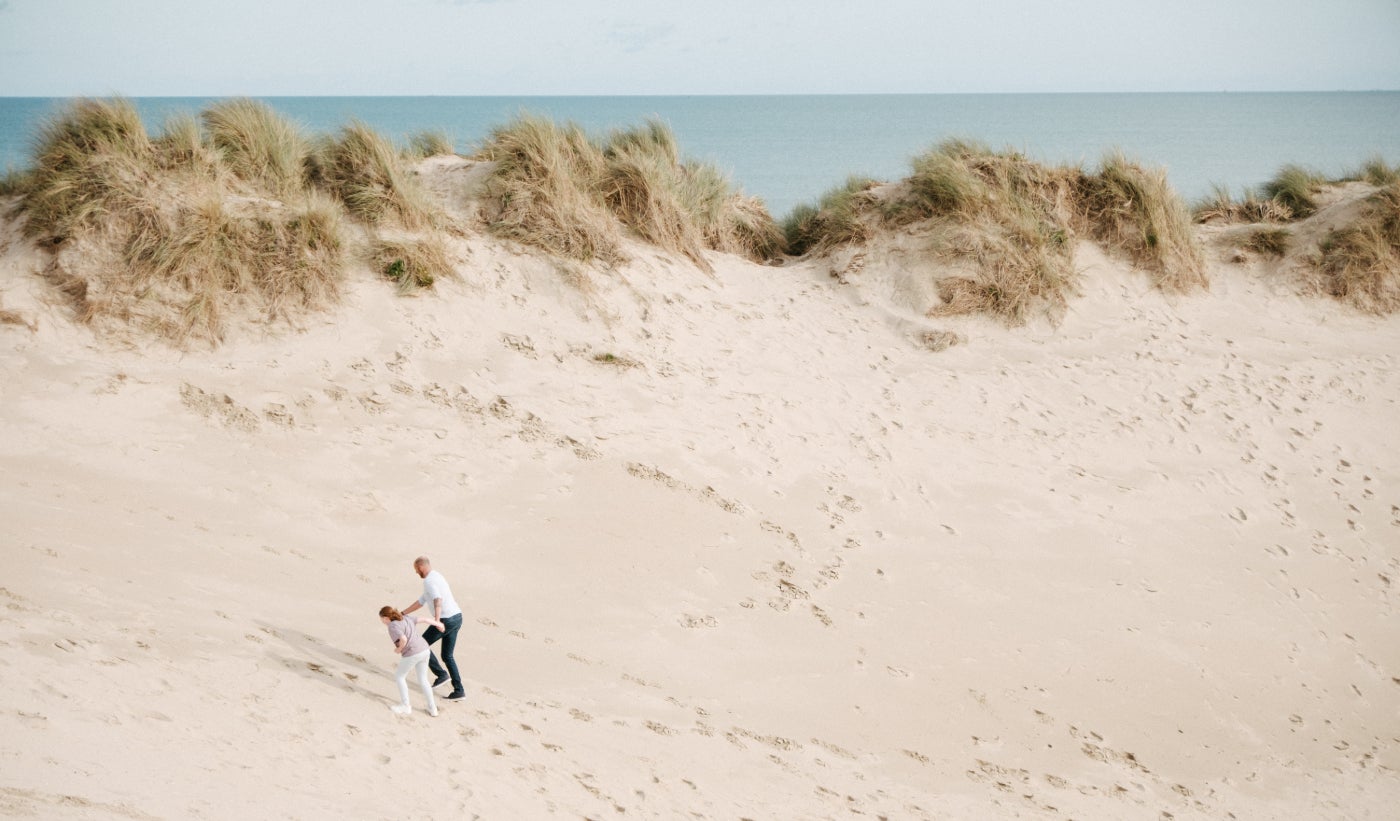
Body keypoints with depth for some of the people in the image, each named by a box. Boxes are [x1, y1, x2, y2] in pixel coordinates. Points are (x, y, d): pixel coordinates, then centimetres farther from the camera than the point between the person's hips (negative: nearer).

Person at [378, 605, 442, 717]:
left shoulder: (393, 626, -10)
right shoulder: (406, 618, 13)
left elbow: (404, 639, -24)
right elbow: (423, 619, 20)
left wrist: (399, 649, -4)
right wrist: (437, 623, 35)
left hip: (412, 654, -8)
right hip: (425, 650, 8)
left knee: (399, 676, 14)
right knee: (423, 680, 20)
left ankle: (405, 706, 17)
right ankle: (432, 708, 21)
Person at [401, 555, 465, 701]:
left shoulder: (428, 581, -13)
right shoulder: (437, 577, 21)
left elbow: (438, 600, -33)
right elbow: (421, 602, 28)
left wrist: (437, 620, -47)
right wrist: (402, 613, 30)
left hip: (445, 620, -9)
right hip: (456, 617, 9)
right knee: (448, 656, 17)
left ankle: (441, 673, 8)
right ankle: (458, 690, 12)